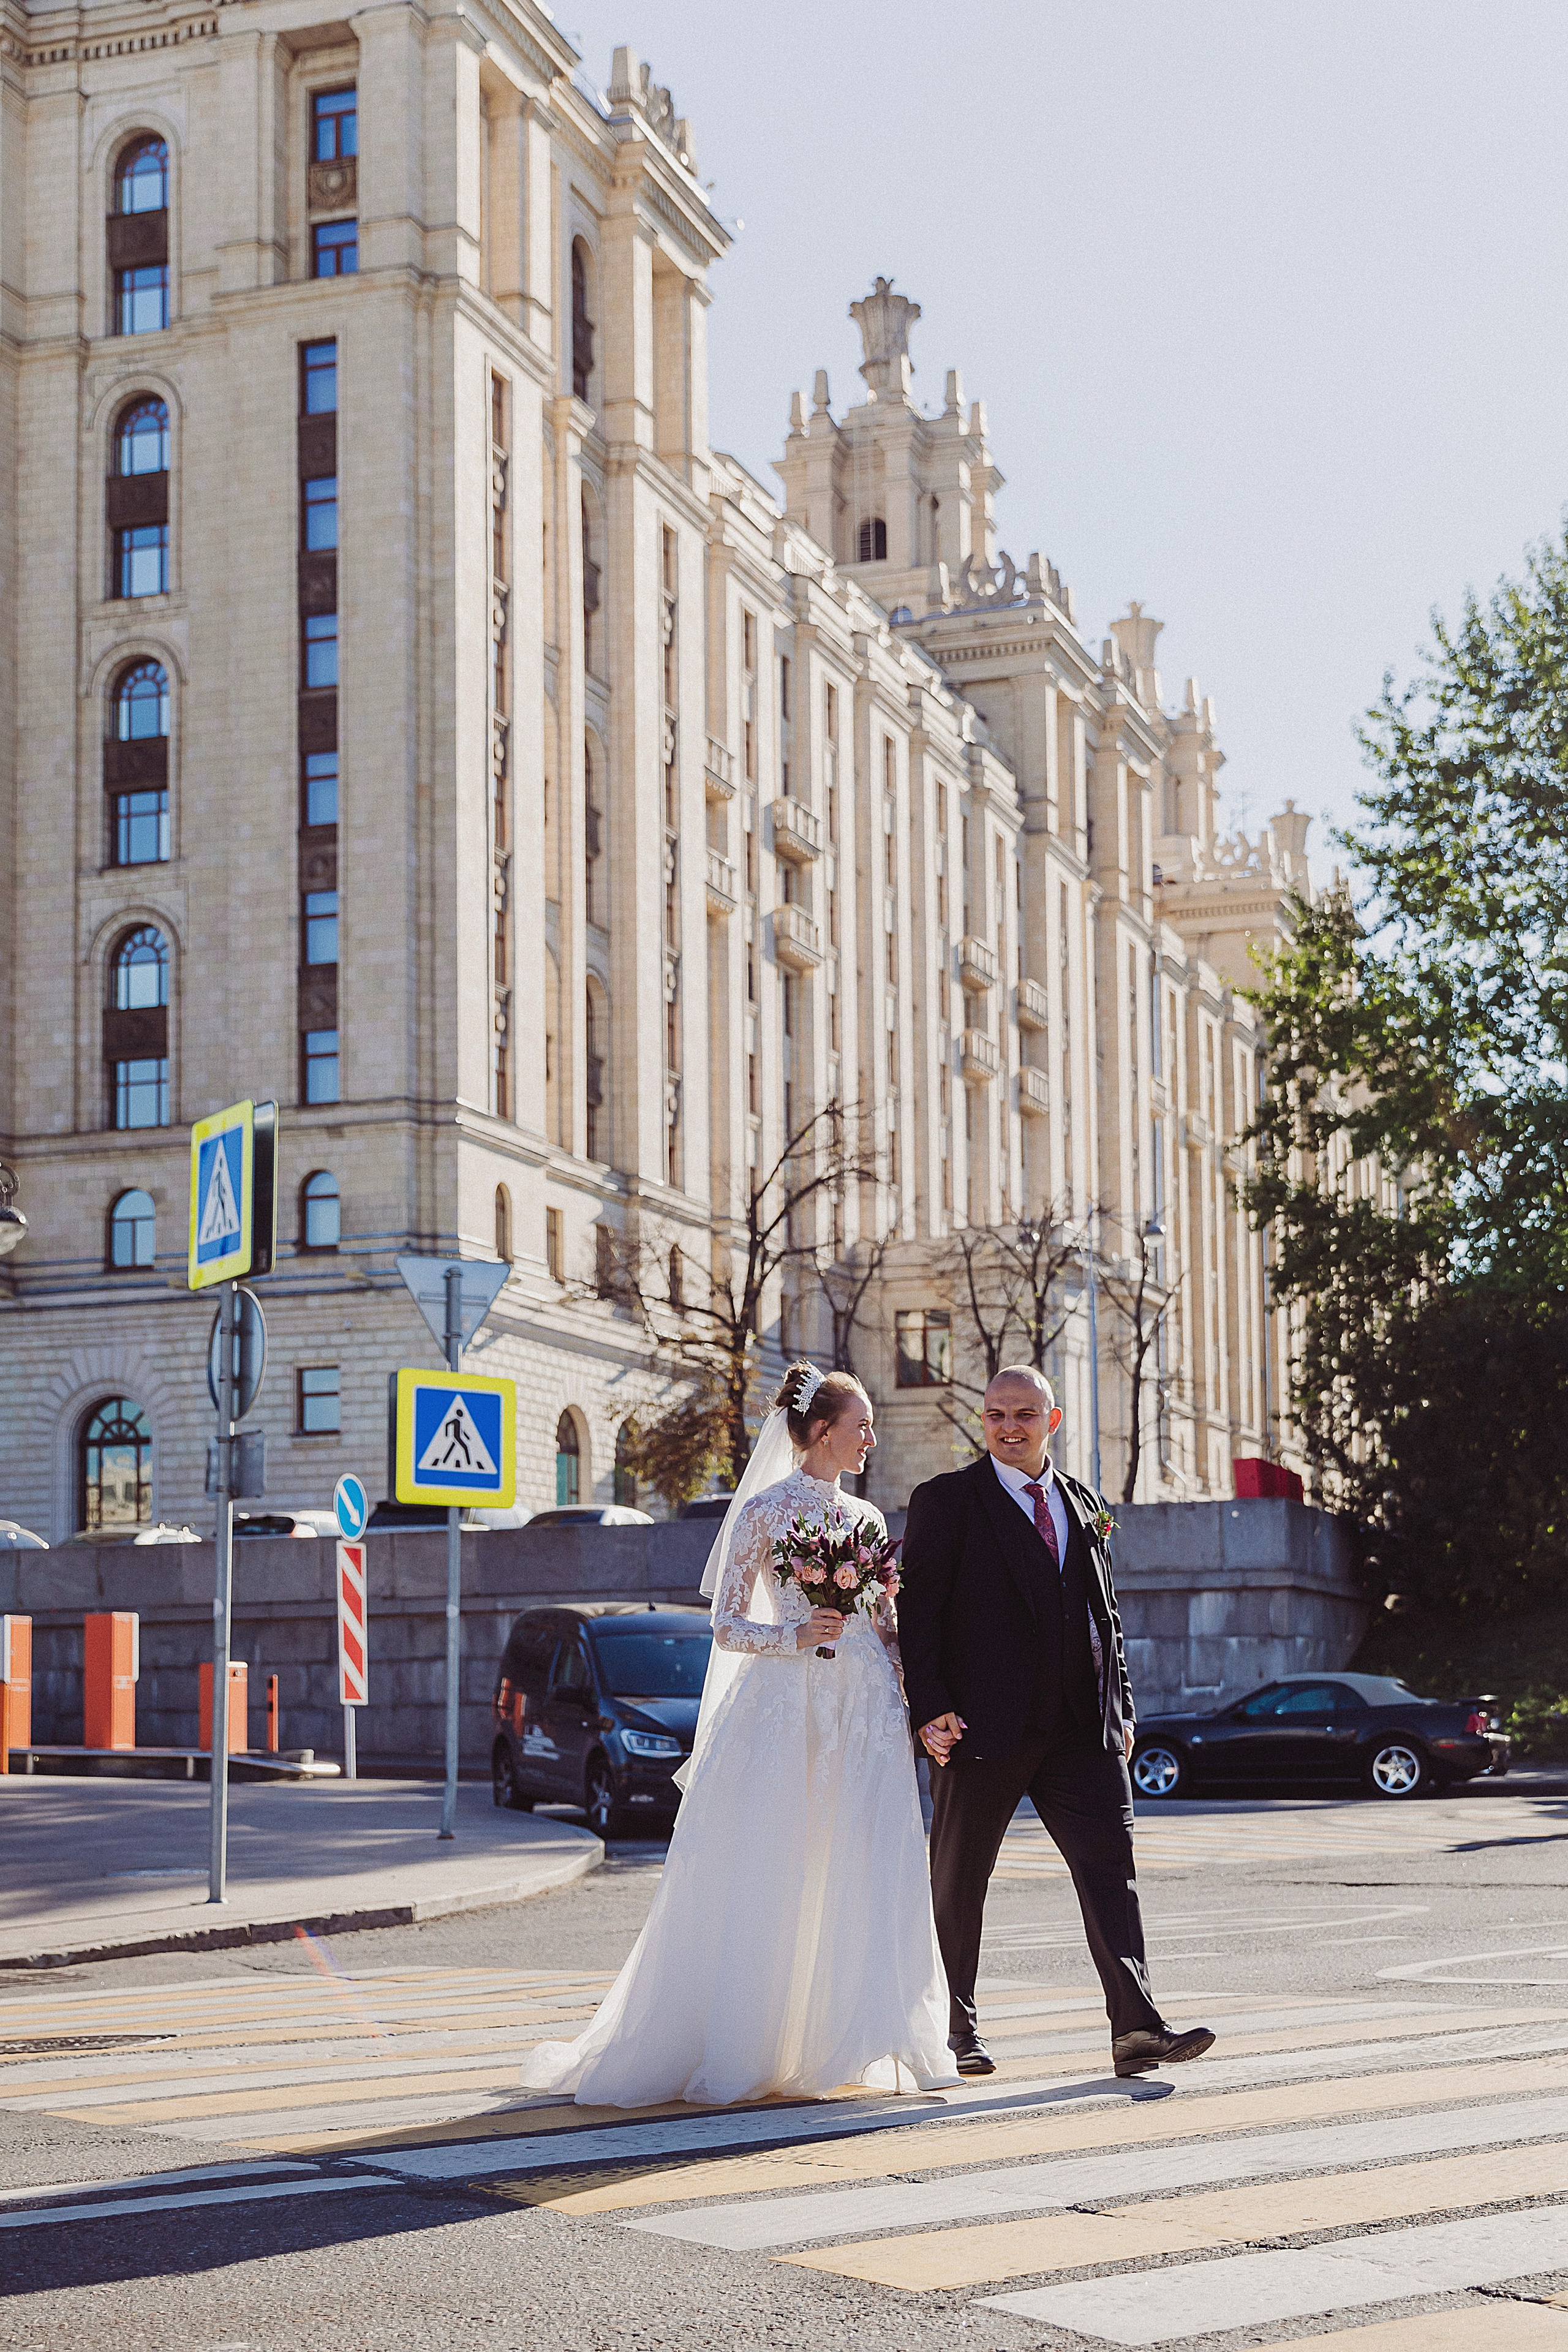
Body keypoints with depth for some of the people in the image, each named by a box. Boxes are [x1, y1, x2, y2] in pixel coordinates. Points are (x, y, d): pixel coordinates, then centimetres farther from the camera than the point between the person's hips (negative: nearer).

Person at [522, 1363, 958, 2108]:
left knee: (869, 1877, -3)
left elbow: (890, 1626, 16)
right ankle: (734, 2051, 2)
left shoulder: (866, 1517, 15)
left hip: (866, 1709, 5)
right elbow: (727, 1625, -2)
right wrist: (796, 1636, -18)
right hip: (786, 1706, -5)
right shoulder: (763, 1510, 0)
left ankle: (863, 2043, 3)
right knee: (762, 1872, -6)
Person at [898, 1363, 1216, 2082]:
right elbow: (918, 1612, -5)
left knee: (1110, 1866, -6)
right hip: (984, 1725, -4)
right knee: (959, 1879, 6)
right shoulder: (946, 1501, 0)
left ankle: (1136, 2028, -10)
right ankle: (953, 2028, 20)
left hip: (1080, 1727, 4)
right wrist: (930, 1710, -14)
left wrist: (1120, 1710, 12)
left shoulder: (1084, 1507, 16)